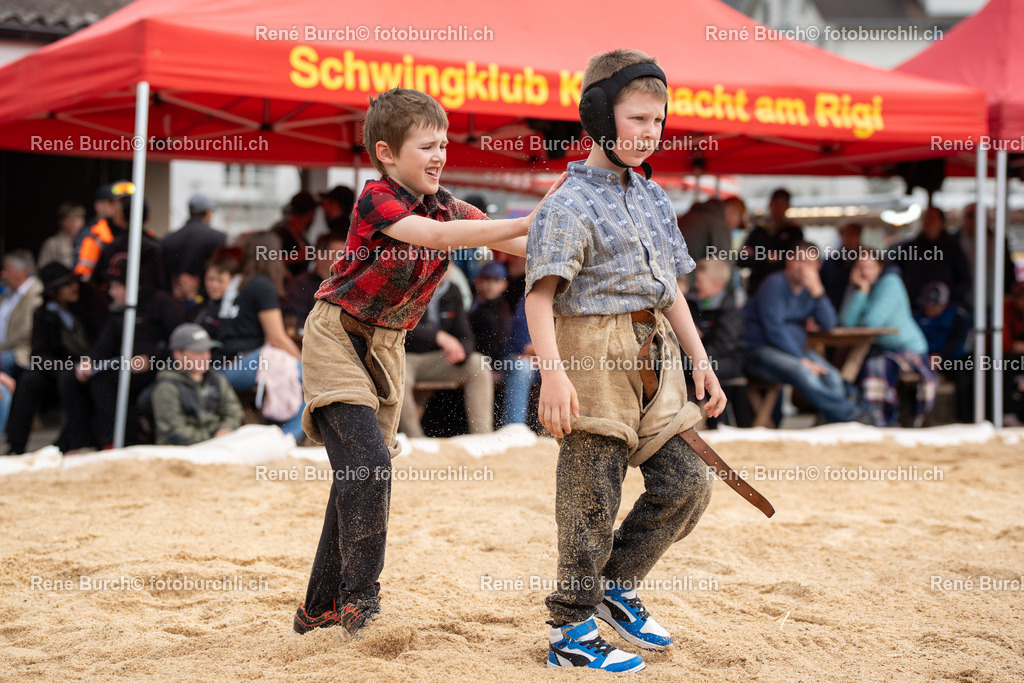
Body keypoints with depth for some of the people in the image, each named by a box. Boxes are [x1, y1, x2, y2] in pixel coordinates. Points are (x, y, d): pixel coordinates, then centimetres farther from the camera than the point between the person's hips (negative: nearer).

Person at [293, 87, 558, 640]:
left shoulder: (445, 206, 2)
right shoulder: (376, 200, -19)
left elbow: (510, 242, -7)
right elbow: (435, 236, -35)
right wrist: (526, 223, -40)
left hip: (386, 347, 7)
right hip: (338, 339, -7)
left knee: (359, 474, 8)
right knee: (367, 461, -20)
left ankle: (320, 609, 18)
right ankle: (359, 600, -10)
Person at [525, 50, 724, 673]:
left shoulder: (655, 198, 15)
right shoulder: (572, 205, -10)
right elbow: (540, 296, -17)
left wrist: (699, 358, 18)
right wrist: (554, 372, -27)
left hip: (655, 357, 8)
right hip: (595, 357, -8)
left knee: (687, 482, 7)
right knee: (592, 500, -3)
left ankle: (616, 587, 24)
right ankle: (573, 632, 9)